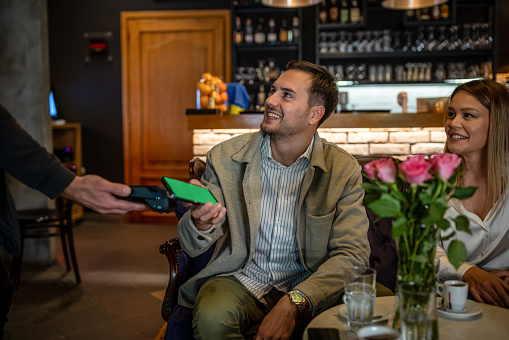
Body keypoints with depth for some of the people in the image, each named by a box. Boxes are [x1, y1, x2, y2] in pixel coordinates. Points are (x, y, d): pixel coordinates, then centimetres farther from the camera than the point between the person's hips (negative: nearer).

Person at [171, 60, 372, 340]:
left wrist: (293, 303, -24)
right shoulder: (226, 157, -3)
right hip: (239, 279, 0)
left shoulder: (343, 170, -5)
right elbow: (193, 247, -3)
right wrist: (200, 223, -29)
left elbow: (352, 254, -10)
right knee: (211, 317, -31)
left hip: (307, 286, 1)